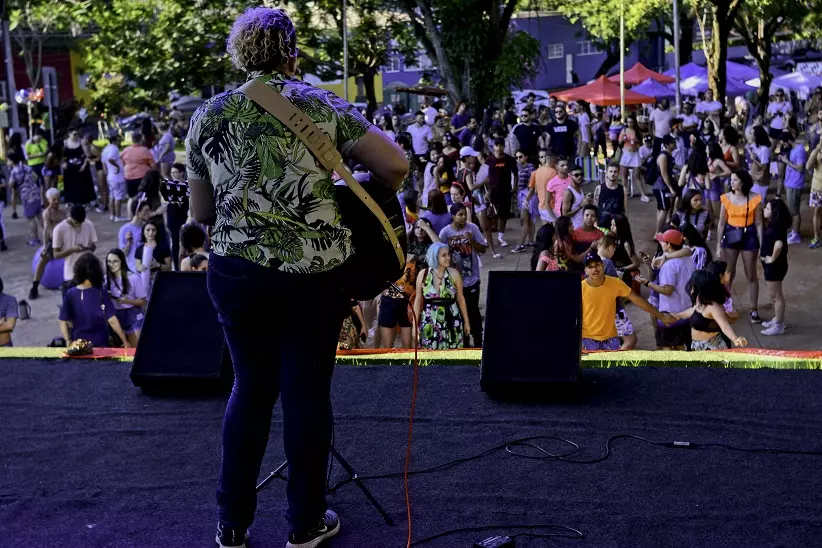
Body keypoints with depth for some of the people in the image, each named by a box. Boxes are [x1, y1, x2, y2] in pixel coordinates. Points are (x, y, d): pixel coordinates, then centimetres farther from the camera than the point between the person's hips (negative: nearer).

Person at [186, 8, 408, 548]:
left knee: (251, 387, 17)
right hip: (315, 275, -2)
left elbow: (200, 212, 10)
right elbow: (396, 165, -7)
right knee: (307, 391, 10)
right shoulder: (321, 105, -3)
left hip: (237, 273, 3)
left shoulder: (208, 116, 4)